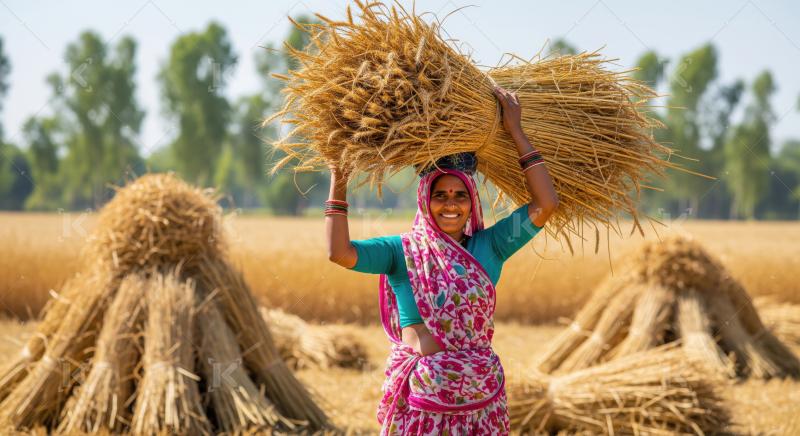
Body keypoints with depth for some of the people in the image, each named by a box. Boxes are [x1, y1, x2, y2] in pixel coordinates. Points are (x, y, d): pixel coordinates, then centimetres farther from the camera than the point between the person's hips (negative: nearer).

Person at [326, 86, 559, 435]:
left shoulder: (489, 246, 6)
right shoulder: (402, 250, 1)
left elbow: (546, 204, -2)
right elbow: (339, 252, -13)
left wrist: (516, 132, -1)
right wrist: (338, 186, -9)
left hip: (481, 392, 2)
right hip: (420, 393, -2)